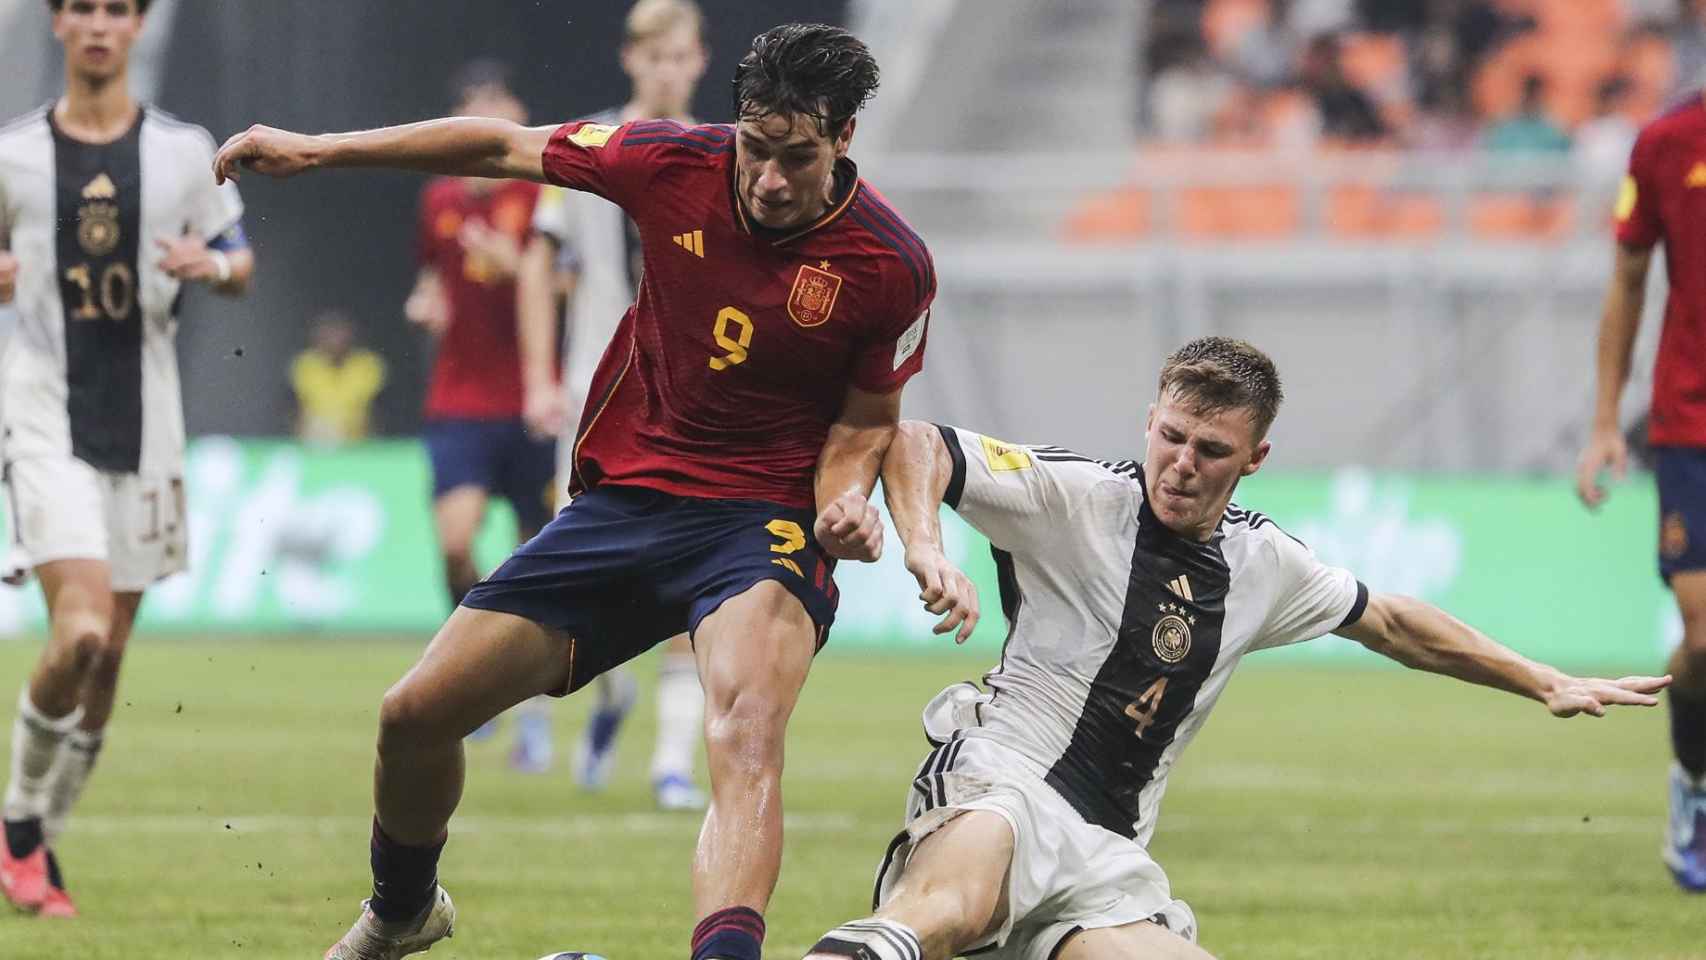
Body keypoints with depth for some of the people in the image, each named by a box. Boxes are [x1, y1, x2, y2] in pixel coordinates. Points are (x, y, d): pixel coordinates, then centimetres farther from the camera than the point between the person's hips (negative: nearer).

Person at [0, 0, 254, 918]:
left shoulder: (183, 150, 5)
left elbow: (238, 261, 14)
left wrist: (212, 265, -9)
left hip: (144, 424, 3)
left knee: (107, 658, 6)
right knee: (81, 629, -20)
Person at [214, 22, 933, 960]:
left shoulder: (891, 265, -13)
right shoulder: (675, 164, -9)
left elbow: (865, 421, 4)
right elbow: (504, 147, 5)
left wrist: (845, 499, -18)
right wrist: (316, 150, 8)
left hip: (763, 518, -4)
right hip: (622, 494, 4)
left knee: (746, 731, -36)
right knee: (413, 714, 6)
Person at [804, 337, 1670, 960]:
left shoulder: (1261, 562, 15)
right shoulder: (1077, 499, -3)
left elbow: (1391, 623, 31)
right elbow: (913, 446, -8)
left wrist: (1547, 685, 34)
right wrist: (926, 551, -28)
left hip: (1107, 859, 7)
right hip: (1001, 781, -6)